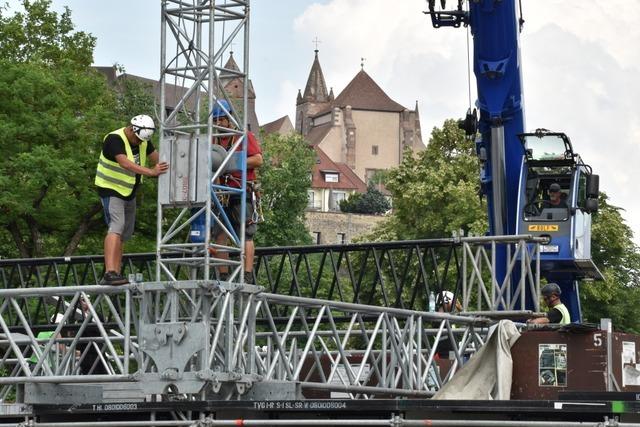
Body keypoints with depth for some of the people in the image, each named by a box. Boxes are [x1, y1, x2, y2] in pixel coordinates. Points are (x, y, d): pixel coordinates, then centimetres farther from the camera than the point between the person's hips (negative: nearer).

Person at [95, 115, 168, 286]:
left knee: (124, 235, 11)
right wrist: (151, 172, -45)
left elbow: (156, 158, 7)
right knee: (116, 227, -24)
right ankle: (110, 272, -35)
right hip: (111, 190, -9)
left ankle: (116, 273, 17)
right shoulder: (114, 139, -22)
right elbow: (125, 163, -36)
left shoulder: (143, 141, 3)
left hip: (129, 193, 9)